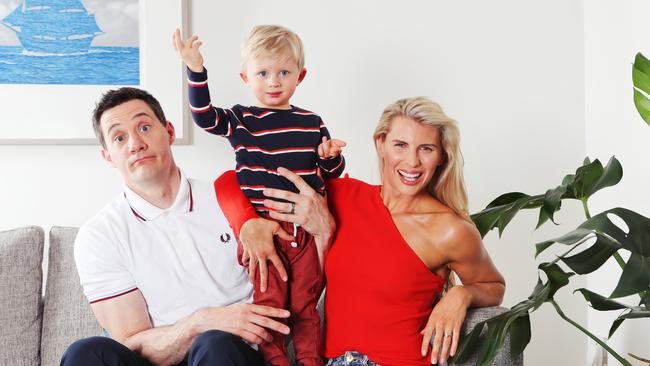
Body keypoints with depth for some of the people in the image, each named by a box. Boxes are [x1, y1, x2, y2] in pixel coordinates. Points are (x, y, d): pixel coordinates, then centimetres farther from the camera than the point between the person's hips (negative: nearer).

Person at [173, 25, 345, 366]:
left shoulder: (312, 123, 9)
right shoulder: (241, 121, 1)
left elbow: (330, 173, 14)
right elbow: (204, 116, -16)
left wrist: (330, 157, -9)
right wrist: (195, 70, -27)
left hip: (306, 230, 2)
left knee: (305, 302, 11)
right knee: (269, 300, 3)